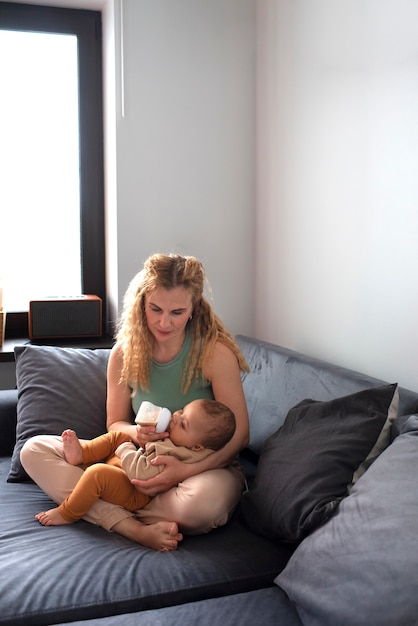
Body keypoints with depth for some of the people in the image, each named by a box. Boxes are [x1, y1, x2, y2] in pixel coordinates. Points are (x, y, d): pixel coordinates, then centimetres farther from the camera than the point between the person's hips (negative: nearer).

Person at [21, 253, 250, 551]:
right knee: (34, 450, -9)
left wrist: (187, 470, -28)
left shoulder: (215, 352, -16)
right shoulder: (124, 353, -3)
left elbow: (239, 434, -14)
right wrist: (136, 432, -17)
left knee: (204, 500, -43)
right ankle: (136, 529, -25)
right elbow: (115, 423, 8)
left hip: (204, 467, -4)